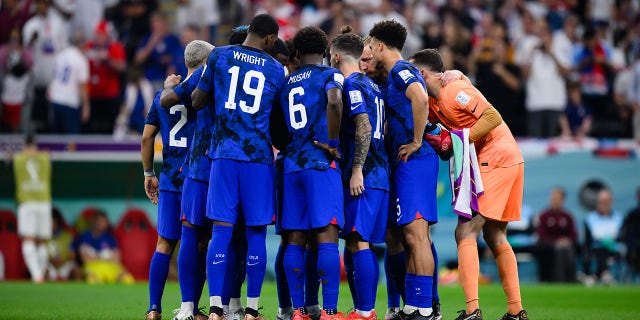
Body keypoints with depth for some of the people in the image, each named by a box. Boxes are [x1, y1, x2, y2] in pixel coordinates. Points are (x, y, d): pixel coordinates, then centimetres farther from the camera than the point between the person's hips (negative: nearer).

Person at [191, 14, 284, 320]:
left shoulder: (219, 56, 5)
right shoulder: (276, 70, 6)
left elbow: (198, 101, 11)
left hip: (224, 153, 1)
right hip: (259, 156, 0)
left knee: (221, 230, -1)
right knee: (256, 233, 4)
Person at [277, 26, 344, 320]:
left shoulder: (286, 82, 17)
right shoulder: (329, 75, 1)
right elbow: (334, 102, -21)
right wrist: (332, 143, -13)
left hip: (292, 164, 5)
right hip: (321, 164, -5)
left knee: (295, 240, 5)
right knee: (327, 237, -8)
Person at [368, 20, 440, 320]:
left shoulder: (402, 70, -9)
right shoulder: (394, 75, 22)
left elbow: (420, 98, -28)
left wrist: (416, 142, -22)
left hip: (414, 160, -10)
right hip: (407, 162, 10)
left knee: (416, 234, -12)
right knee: (412, 237, 11)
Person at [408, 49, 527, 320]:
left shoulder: (454, 90, -14)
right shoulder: (433, 101, 13)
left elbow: (492, 117, -20)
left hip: (496, 161, -10)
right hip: (509, 159, 10)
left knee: (465, 232, -12)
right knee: (494, 236, 15)